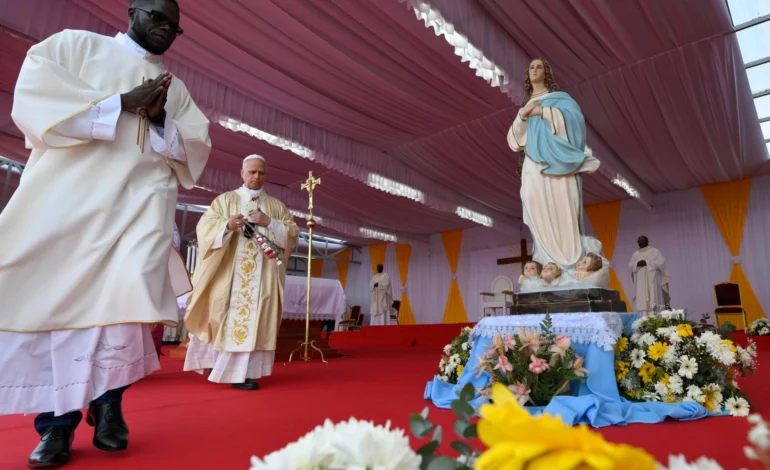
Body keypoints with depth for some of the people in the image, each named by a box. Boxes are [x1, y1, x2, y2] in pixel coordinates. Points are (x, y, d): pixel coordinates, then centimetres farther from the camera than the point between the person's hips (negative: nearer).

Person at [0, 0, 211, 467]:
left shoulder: (175, 88, 21)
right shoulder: (73, 44, 15)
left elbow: (198, 150, 14)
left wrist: (160, 119, -3)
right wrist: (121, 103, -6)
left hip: (143, 200, 1)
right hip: (68, 194, -1)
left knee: (130, 294, -16)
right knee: (56, 298, -3)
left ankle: (107, 400, 5)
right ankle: (57, 419, 10)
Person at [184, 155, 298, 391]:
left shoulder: (276, 206, 14)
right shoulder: (225, 200, 10)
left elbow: (293, 231, 5)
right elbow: (204, 226, 0)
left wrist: (269, 223, -11)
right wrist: (227, 225, -20)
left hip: (262, 275, 1)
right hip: (228, 270, -1)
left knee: (255, 320, -4)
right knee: (223, 316, -6)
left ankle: (242, 372, 1)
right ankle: (215, 360, 8)